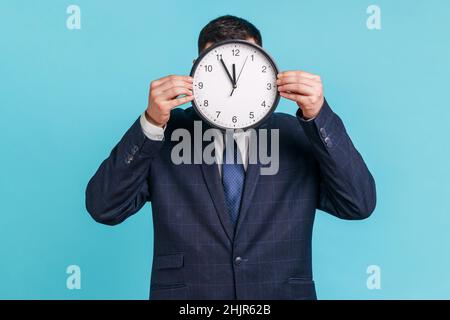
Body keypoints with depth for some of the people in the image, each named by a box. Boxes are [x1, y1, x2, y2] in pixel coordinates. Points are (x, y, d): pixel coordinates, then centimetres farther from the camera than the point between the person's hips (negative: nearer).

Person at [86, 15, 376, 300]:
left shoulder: (299, 136, -1)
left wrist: (319, 115, -21)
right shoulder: (167, 134, -2)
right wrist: (151, 123, -21)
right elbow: (104, 208, -10)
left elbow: (359, 205, -12)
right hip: (184, 292, 0)